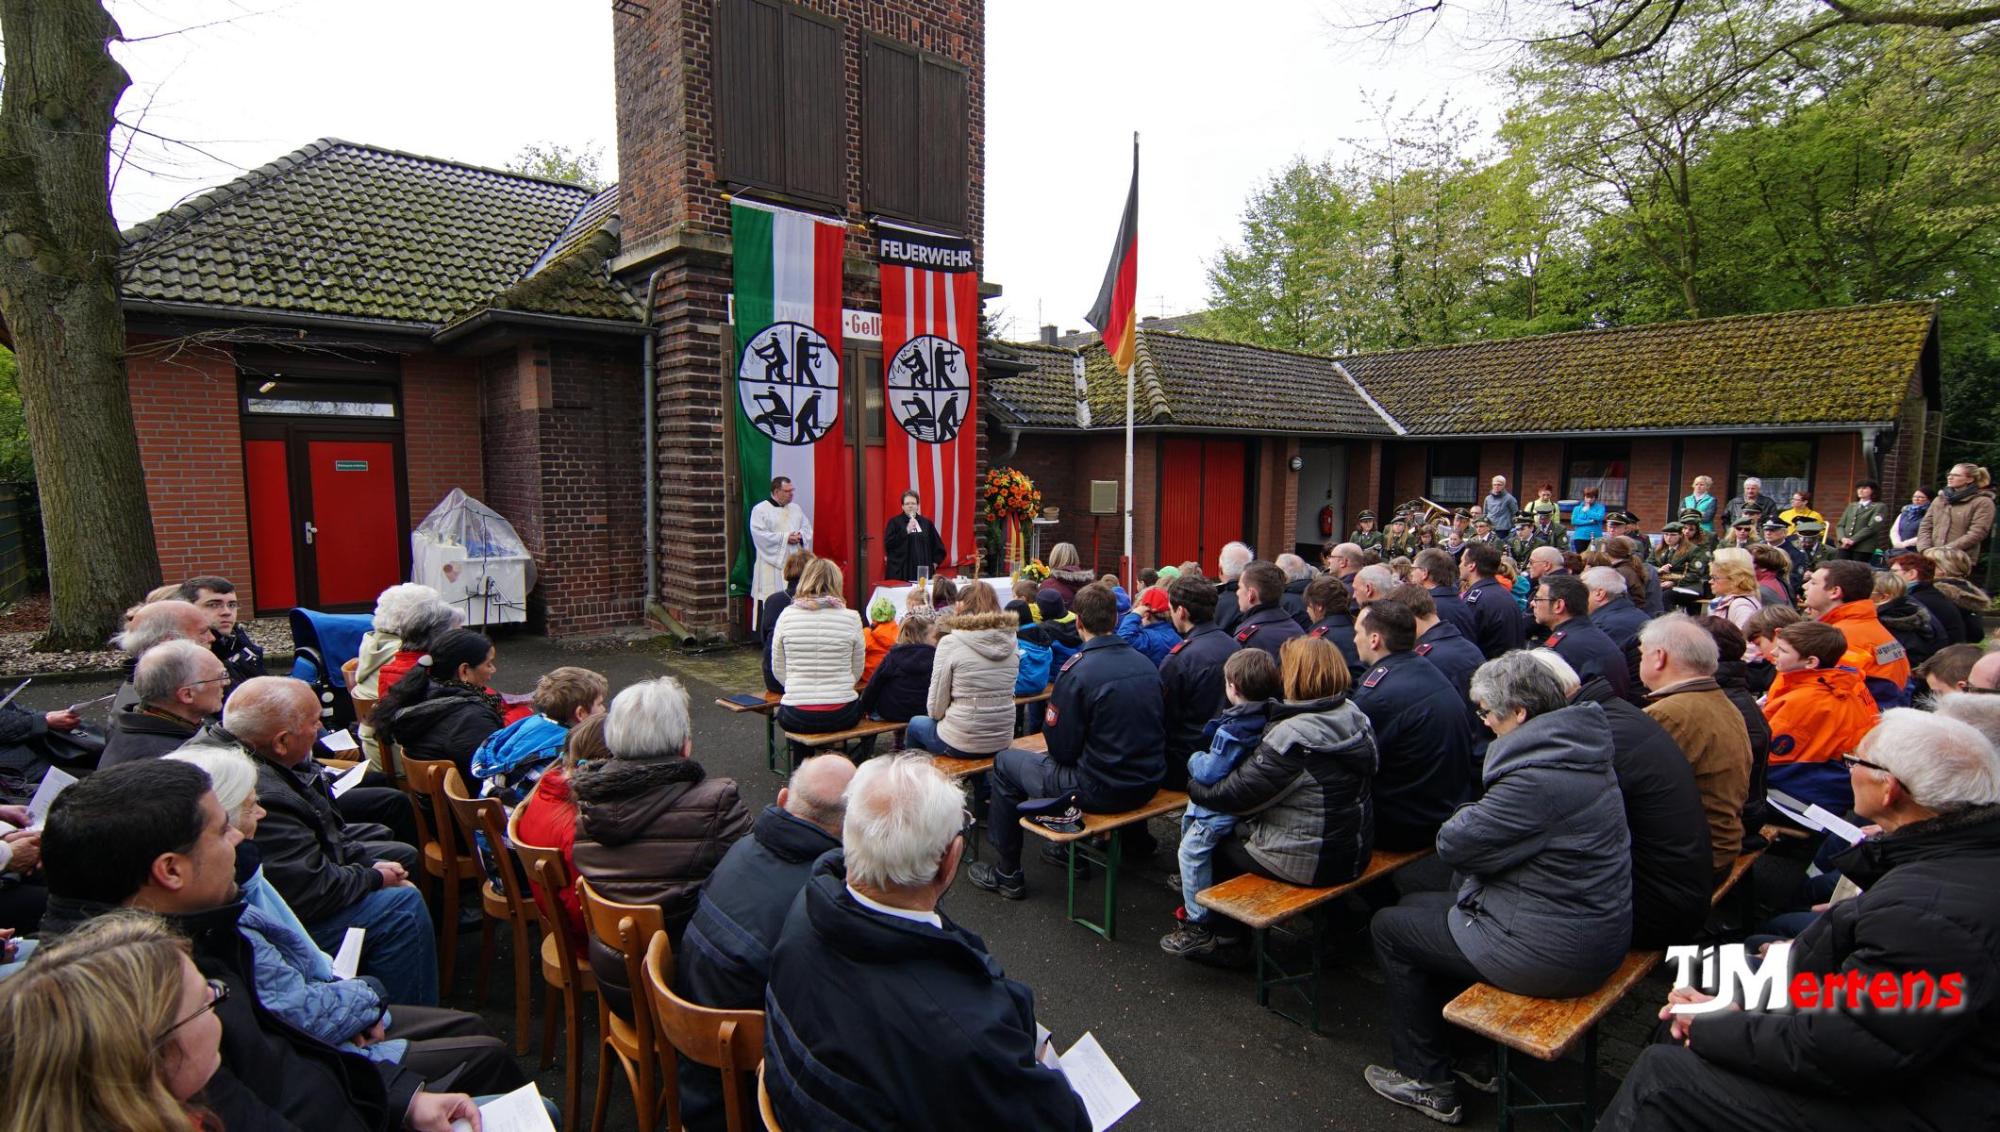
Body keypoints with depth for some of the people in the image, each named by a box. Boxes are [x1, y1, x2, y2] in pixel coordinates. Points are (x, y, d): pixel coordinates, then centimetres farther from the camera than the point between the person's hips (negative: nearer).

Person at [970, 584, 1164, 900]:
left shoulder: (1076, 671, -19)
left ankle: (1006, 874, 20)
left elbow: (1062, 749, -14)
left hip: (1102, 792, -7)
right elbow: (1159, 730, 10)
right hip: (1149, 784, 7)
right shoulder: (1146, 664, 1)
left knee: (1006, 762, 13)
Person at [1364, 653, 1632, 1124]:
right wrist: (1484, 815, -7)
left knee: (1389, 927, 6)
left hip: (1554, 952, -10)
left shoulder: (1539, 775, -30)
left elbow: (1452, 845, -20)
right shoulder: (1580, 746, 2)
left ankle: (1426, 1081, 20)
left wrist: (1472, 814, -3)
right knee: (1417, 906, 21)